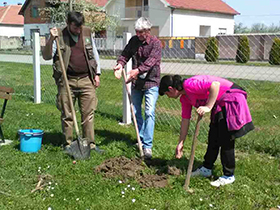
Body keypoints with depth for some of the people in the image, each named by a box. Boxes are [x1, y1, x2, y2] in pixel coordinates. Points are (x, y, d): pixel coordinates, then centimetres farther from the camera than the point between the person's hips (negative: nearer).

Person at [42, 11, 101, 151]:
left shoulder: (87, 33, 8)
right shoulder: (59, 36, -2)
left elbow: (94, 54, 17)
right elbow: (46, 56, -6)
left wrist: (97, 73, 12)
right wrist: (51, 39, -19)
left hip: (86, 79, 2)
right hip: (66, 81, -2)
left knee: (88, 113, 3)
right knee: (67, 115, 4)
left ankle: (90, 143, 12)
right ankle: (68, 144, 16)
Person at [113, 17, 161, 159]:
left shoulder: (155, 43, -13)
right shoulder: (134, 40, 5)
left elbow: (151, 61, -26)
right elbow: (125, 54, 5)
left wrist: (137, 70, -40)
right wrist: (120, 64, -18)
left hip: (150, 83, -6)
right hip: (136, 83, 6)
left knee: (149, 113, -12)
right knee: (136, 112, 13)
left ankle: (147, 146, -11)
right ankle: (141, 139, 30)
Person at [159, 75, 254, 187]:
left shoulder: (189, 85, -23)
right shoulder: (184, 98, 8)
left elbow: (215, 85, -33)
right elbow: (185, 120, 13)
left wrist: (208, 107, -29)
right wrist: (181, 143, 15)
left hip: (232, 100, -10)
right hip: (220, 105, 10)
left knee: (226, 140, -5)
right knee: (213, 138, 16)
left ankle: (228, 176, 7)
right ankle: (206, 169, 30)